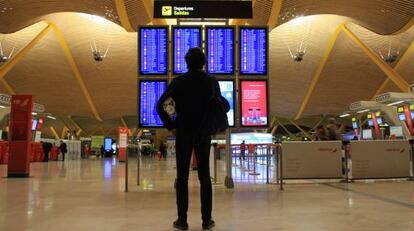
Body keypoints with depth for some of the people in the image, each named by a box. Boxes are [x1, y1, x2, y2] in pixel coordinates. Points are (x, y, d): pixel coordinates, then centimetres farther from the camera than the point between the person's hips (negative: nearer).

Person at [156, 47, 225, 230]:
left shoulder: (178, 82, -5)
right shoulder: (212, 82, -1)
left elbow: (160, 106, -7)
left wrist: (170, 126, 1)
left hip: (183, 134, -1)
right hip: (204, 134, 1)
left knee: (182, 177, 5)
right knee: (204, 176, 8)